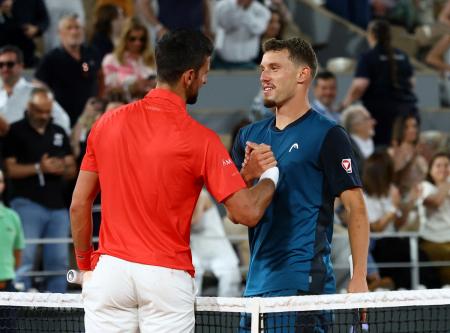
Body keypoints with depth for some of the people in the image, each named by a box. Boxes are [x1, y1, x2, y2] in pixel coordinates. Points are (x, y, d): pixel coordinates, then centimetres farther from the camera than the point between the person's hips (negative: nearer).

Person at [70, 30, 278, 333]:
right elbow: (247, 213, -9)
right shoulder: (201, 140, -8)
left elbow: (79, 205, 7)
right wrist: (270, 175, 10)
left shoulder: (107, 123, 4)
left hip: (110, 271, 3)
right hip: (166, 277, -3)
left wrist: (85, 266, 19)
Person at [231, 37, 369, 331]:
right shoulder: (250, 136, 14)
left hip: (304, 284, -6)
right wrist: (247, 176, -8)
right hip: (258, 282, 6)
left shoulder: (328, 135, -4)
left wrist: (359, 279, -14)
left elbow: (356, 209, -6)